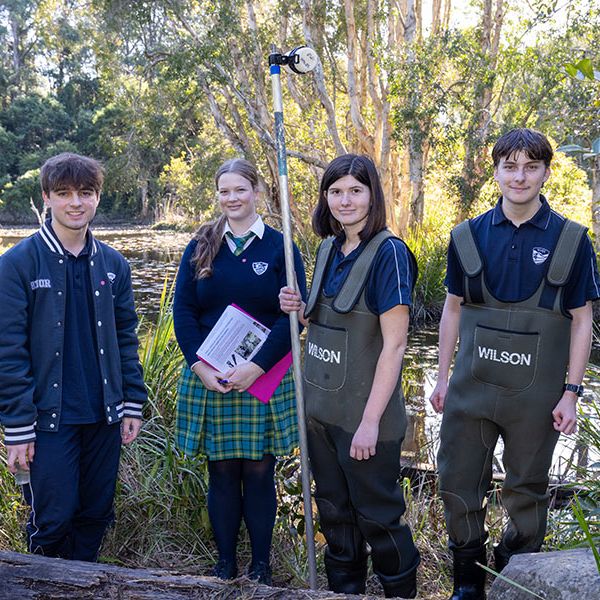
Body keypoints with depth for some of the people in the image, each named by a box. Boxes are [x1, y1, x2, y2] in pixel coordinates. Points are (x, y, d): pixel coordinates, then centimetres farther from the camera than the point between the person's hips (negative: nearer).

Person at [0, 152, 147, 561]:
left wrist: (133, 405, 6)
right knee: (53, 518, 1)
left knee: (96, 516, 13)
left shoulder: (114, 264, 7)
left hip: (105, 417, 4)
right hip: (50, 417, -4)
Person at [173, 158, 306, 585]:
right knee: (221, 471, 8)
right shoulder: (201, 246, 7)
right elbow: (183, 310, 3)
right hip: (208, 378, 2)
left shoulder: (279, 247, 0)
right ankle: (225, 563, 23)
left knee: (259, 471, 5)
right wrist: (200, 366, -10)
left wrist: (256, 367, -15)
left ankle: (261, 564, 21)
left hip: (264, 378, -2)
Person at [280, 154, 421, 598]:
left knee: (376, 512, 8)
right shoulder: (329, 248, 7)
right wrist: (301, 309, -3)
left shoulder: (388, 253, -16)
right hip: (322, 406, 7)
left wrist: (370, 420, -19)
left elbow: (394, 344, -18)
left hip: (364, 412, -7)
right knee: (333, 507, 18)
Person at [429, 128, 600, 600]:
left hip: (536, 395, -2)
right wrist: (443, 378, 6)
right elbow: (453, 309, 8)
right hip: (471, 387, 2)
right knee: (458, 485, 8)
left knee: (527, 490, 12)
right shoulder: (468, 236, 2)